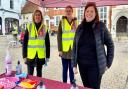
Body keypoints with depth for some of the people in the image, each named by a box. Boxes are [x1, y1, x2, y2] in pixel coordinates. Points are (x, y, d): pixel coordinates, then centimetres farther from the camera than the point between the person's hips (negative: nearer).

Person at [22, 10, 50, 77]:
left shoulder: (44, 28, 1)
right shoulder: (29, 27, -2)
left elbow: (47, 43, 4)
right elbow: (25, 42, -2)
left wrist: (47, 56, 3)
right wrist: (24, 56, -5)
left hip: (41, 56, 1)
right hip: (30, 55, -1)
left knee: (39, 73, 16)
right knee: (30, 74, 8)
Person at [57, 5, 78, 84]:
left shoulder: (76, 22, 7)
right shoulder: (62, 21, 2)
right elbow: (59, 36, -1)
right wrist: (60, 49, -7)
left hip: (74, 50, 1)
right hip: (64, 50, -1)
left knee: (72, 69, 11)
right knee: (65, 69, 9)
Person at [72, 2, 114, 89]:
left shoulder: (101, 26, -7)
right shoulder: (80, 27, 3)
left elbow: (110, 44, -1)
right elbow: (75, 47, 5)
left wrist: (108, 63, -2)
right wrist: (74, 64, 3)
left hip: (95, 65, -4)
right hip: (82, 65, 4)